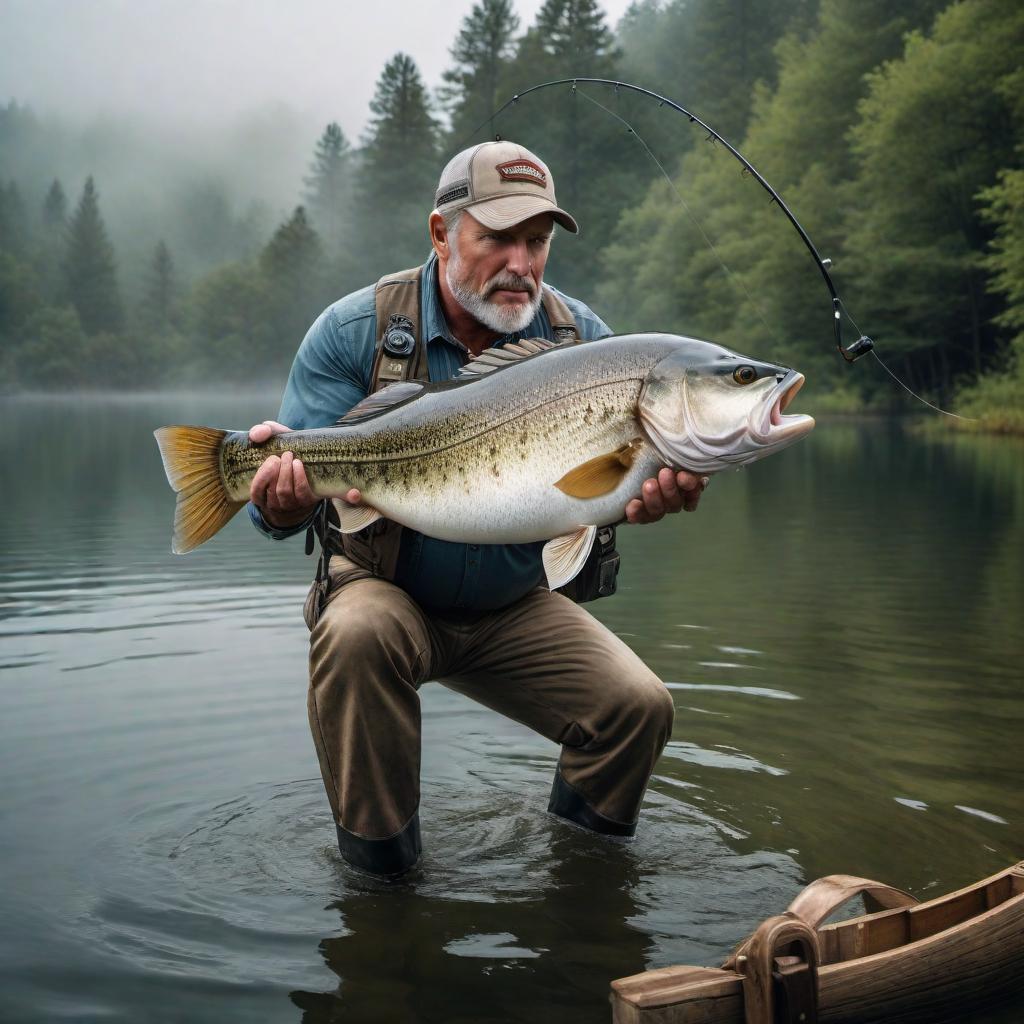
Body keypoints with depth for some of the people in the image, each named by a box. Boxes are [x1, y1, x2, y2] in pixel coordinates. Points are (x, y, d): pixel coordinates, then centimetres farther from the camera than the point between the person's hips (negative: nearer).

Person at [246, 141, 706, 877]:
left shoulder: (580, 338, -4)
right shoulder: (356, 332, -12)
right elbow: (298, 480, -14)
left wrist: (653, 494, -36)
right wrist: (283, 505, -41)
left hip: (517, 609, 3)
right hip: (389, 589, -2)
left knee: (640, 706, -13)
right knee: (355, 634, -35)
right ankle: (379, 866, -12)